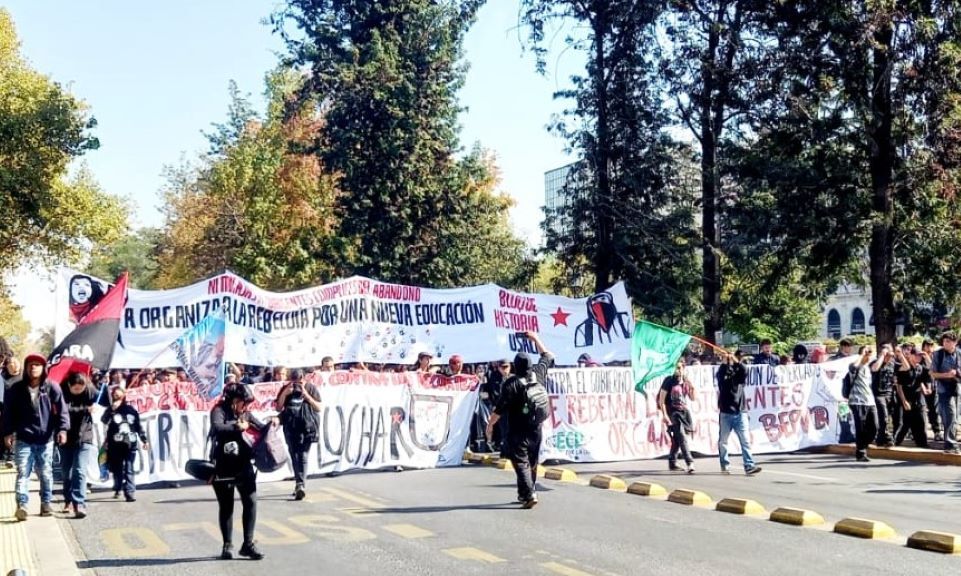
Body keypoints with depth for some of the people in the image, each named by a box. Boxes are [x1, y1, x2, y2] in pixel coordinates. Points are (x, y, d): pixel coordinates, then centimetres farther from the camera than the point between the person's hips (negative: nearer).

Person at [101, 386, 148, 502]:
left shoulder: (131, 410, 9)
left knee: (129, 470, -2)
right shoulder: (111, 410, 6)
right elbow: (103, 420, -14)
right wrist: (112, 409, -22)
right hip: (115, 445, 0)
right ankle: (117, 489, 17)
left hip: (130, 445, 0)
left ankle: (130, 492, 1)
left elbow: (138, 427, 13)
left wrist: (144, 440, 11)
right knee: (117, 469, 5)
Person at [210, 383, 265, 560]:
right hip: (223, 467, -4)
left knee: (251, 501, -5)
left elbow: (262, 428, 15)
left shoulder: (245, 413, 8)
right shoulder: (219, 410, -8)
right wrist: (237, 427, -22)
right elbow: (217, 428, -28)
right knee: (226, 506, 6)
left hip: (244, 466, 4)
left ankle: (248, 544, 3)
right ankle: (227, 545, 19)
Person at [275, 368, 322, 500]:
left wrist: (306, 395, -13)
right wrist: (284, 394, -9)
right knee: (295, 456, 1)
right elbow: (278, 408, 6)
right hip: (291, 428, 2)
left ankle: (301, 484, -11)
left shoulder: (311, 388, 2)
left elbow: (318, 408, -1)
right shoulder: (285, 389, 7)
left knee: (303, 457, -7)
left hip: (307, 428, -2)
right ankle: (300, 484, 4)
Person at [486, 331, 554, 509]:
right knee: (532, 463, 17)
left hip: (518, 431, -6)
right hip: (536, 429, 6)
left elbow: (500, 408, -14)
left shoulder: (511, 384, -15)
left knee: (521, 463, -5)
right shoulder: (538, 373, -1)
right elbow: (548, 356, 19)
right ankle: (525, 494, 26)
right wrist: (536, 339, 26)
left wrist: (490, 424, -2)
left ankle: (529, 494, -18)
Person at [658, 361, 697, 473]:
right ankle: (690, 463, -22)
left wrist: (692, 388, -6)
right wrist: (664, 414, -17)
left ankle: (672, 463, 25)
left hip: (683, 412, 6)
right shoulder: (669, 381, -7)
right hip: (673, 412, -6)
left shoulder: (686, 382, 8)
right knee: (682, 437, -15)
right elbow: (661, 399, -10)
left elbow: (693, 398, 13)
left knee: (676, 439, 13)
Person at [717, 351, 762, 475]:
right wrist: (725, 362, -24)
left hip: (740, 412, 1)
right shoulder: (723, 371, 4)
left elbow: (744, 372, -13)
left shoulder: (740, 372, 9)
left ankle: (749, 466, -10)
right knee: (723, 441, 7)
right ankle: (725, 465, 20)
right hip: (726, 412, -1)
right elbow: (720, 376, -18)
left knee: (745, 440, -6)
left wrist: (736, 361, -22)